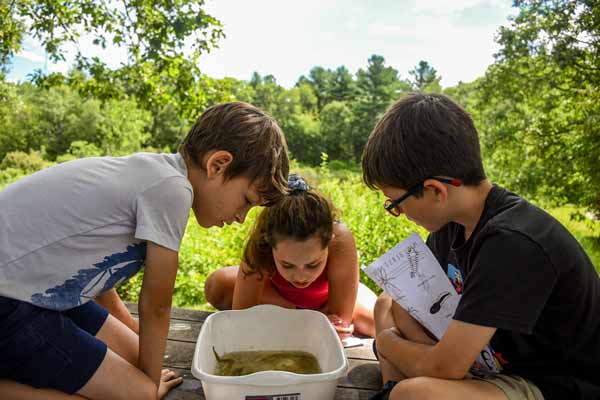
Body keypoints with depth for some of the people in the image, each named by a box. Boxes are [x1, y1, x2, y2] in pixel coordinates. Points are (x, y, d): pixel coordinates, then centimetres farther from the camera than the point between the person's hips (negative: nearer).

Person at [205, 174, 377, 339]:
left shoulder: (340, 240, -41)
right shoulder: (261, 243, -39)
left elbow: (340, 320, -33)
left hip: (328, 298, 0)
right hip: (279, 293, 1)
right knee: (216, 287, -22)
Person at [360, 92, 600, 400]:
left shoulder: (514, 243, -30)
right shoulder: (453, 219, -5)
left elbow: (443, 367, -28)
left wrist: (386, 342, -9)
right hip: (499, 359, 8)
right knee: (388, 304, 7)